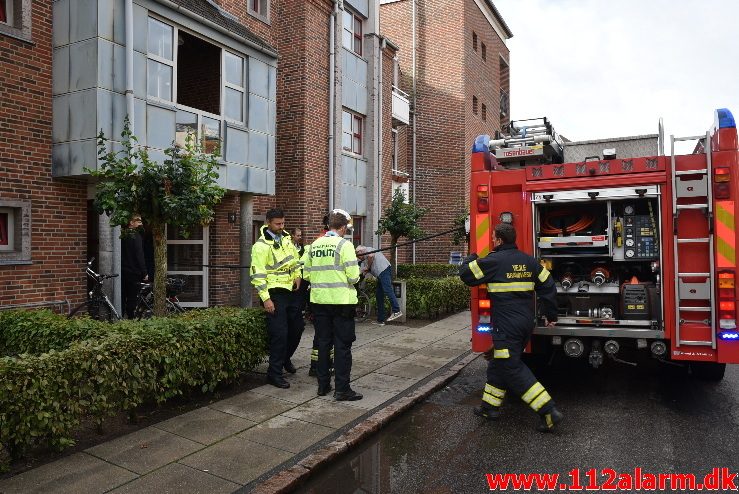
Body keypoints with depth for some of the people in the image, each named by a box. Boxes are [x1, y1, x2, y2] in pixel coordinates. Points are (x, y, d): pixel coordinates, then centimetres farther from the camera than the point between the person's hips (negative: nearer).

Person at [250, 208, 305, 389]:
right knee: (279, 333, -8)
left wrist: (298, 275, 8)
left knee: (297, 328, 16)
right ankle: (274, 373, 6)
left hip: (292, 291, 8)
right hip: (275, 293, -7)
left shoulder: (286, 238, 9)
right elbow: (258, 275, -17)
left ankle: (285, 358, 40)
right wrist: (265, 299, -20)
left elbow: (295, 258, 24)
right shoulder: (261, 245, -14)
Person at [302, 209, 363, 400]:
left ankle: (323, 385, 23)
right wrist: (354, 278, 8)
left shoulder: (314, 245, 7)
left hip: (319, 300, 6)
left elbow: (306, 274, 10)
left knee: (323, 343, 14)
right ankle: (342, 389, 5)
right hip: (341, 301, -5)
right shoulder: (344, 245, -10)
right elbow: (353, 276, -14)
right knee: (342, 346, 2)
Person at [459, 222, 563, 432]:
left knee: (512, 368, -2)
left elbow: (466, 274, -4)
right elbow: (548, 286, 10)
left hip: (507, 326, -8)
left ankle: (548, 411, -5)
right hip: (527, 323, 8)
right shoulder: (529, 260, 9)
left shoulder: (494, 260, -12)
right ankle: (490, 406, 26)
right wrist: (551, 315, 18)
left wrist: (471, 257, 17)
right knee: (499, 363, 18)